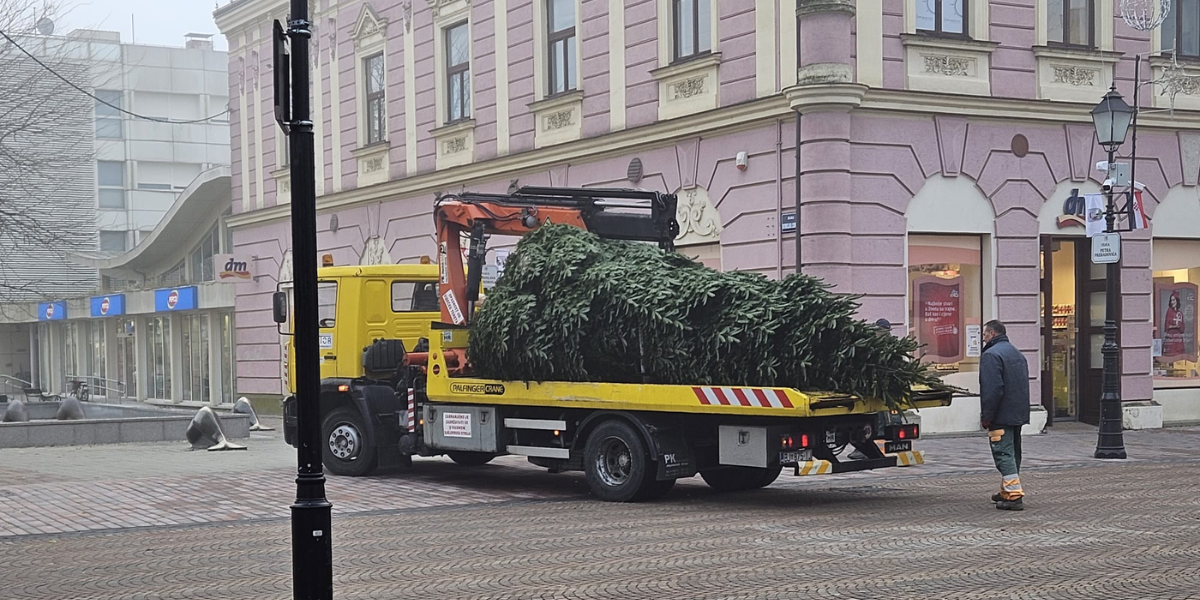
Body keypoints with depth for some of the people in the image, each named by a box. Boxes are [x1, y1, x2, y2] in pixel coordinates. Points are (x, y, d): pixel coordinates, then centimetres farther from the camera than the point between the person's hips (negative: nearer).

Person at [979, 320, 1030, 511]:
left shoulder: (991, 355, -14)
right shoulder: (1017, 354, 18)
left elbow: (992, 389, -22)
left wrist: (986, 416, -16)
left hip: (1002, 416, -10)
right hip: (1018, 414, 10)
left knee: (1003, 453, -10)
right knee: (1013, 453, 18)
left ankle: (1014, 495, -16)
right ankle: (1008, 491, 29)